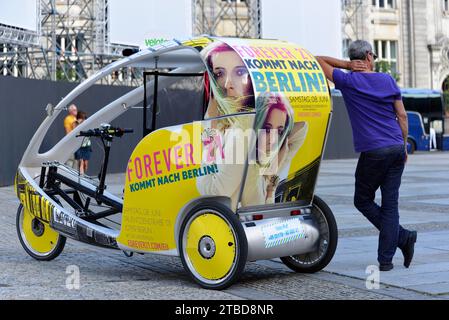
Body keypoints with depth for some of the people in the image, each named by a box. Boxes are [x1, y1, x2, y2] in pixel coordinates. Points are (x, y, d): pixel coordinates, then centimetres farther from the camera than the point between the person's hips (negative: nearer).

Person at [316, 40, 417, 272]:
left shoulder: (347, 81, -1)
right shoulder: (387, 80, 10)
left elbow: (318, 60, 11)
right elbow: (402, 116, 10)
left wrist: (347, 65, 6)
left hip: (373, 152, -4)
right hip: (396, 148, 4)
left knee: (363, 201, 12)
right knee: (390, 204, 6)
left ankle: (402, 237, 2)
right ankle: (386, 259, 2)